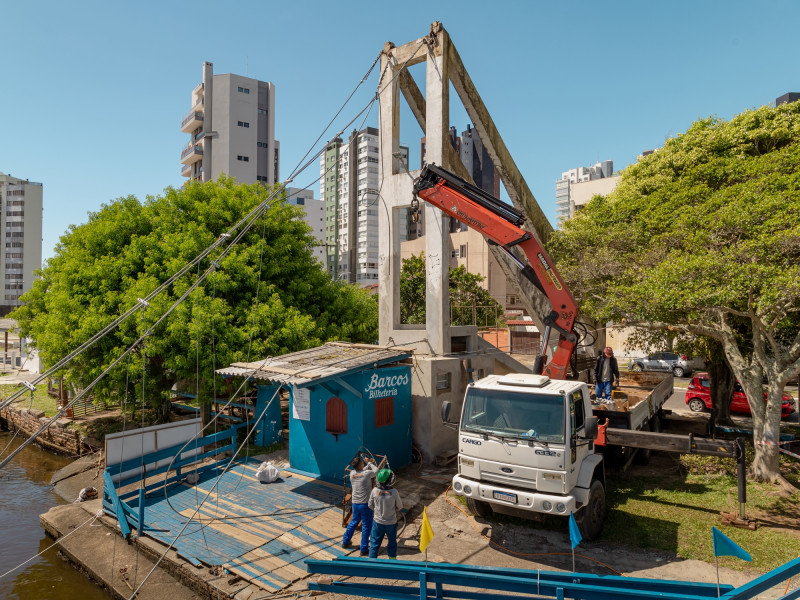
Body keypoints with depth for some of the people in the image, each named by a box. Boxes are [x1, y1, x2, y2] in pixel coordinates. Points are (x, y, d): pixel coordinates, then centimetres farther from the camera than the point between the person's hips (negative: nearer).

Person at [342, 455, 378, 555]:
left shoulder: (352, 474, -2)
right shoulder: (367, 474, -18)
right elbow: (376, 470, 2)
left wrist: (369, 464, 18)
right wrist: (370, 463, 16)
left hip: (355, 503, 6)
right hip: (365, 504, -6)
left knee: (353, 522, 25)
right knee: (366, 526, 8)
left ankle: (345, 542, 39)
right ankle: (364, 549, 14)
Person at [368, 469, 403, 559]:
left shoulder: (375, 491, -19)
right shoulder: (394, 492, -22)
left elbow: (370, 505, -3)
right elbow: (400, 507, -7)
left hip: (378, 522, 1)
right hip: (391, 522, -1)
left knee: (374, 543, 17)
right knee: (392, 542, 21)